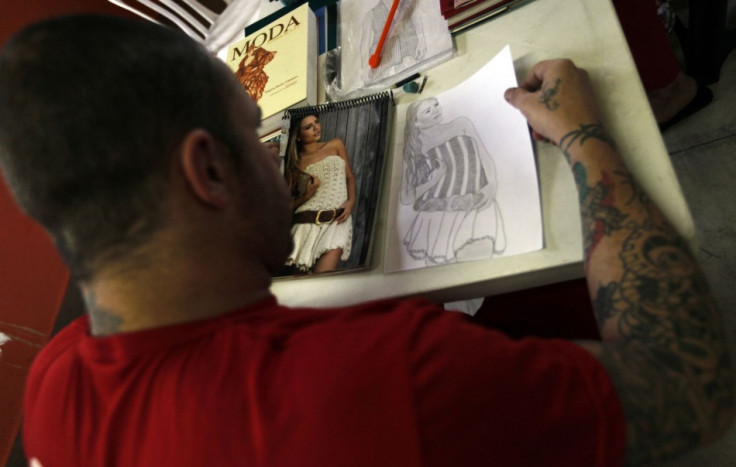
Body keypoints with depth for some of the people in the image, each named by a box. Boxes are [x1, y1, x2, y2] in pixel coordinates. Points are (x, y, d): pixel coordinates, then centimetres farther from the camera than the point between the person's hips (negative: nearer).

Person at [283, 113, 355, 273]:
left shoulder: (336, 145, 15)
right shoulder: (295, 163, 10)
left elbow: (350, 176, 17)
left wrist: (351, 201, -1)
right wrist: (307, 195, -10)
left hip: (337, 221, 0)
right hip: (307, 223, 1)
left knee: (322, 281, -20)